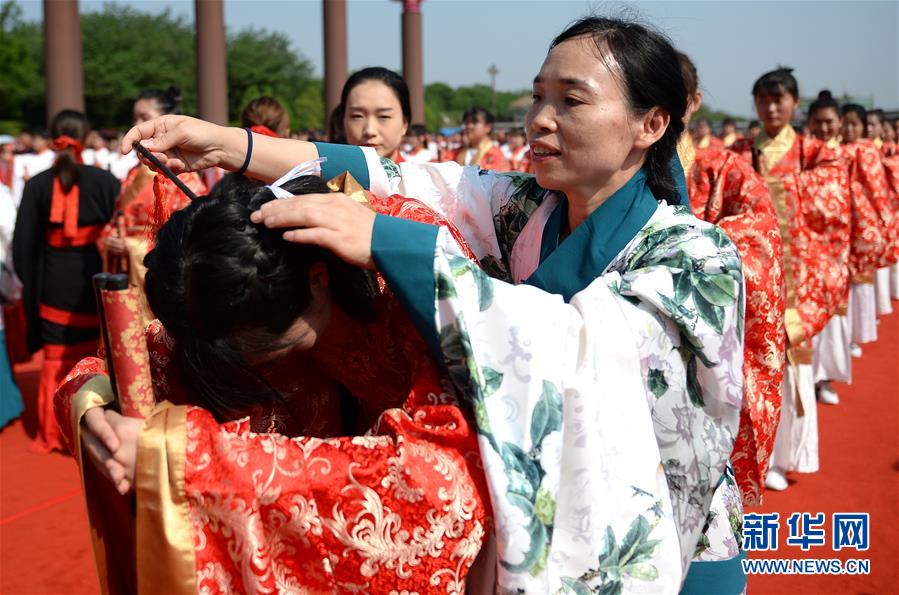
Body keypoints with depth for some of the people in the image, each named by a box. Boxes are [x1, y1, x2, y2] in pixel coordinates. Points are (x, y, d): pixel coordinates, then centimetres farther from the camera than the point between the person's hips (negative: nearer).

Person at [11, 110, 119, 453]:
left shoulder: (37, 185, -4)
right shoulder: (105, 181, -8)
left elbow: (23, 245, -2)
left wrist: (29, 284, 10)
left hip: (54, 285, 1)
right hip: (96, 282, -1)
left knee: (56, 360, 13)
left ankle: (51, 435, 22)